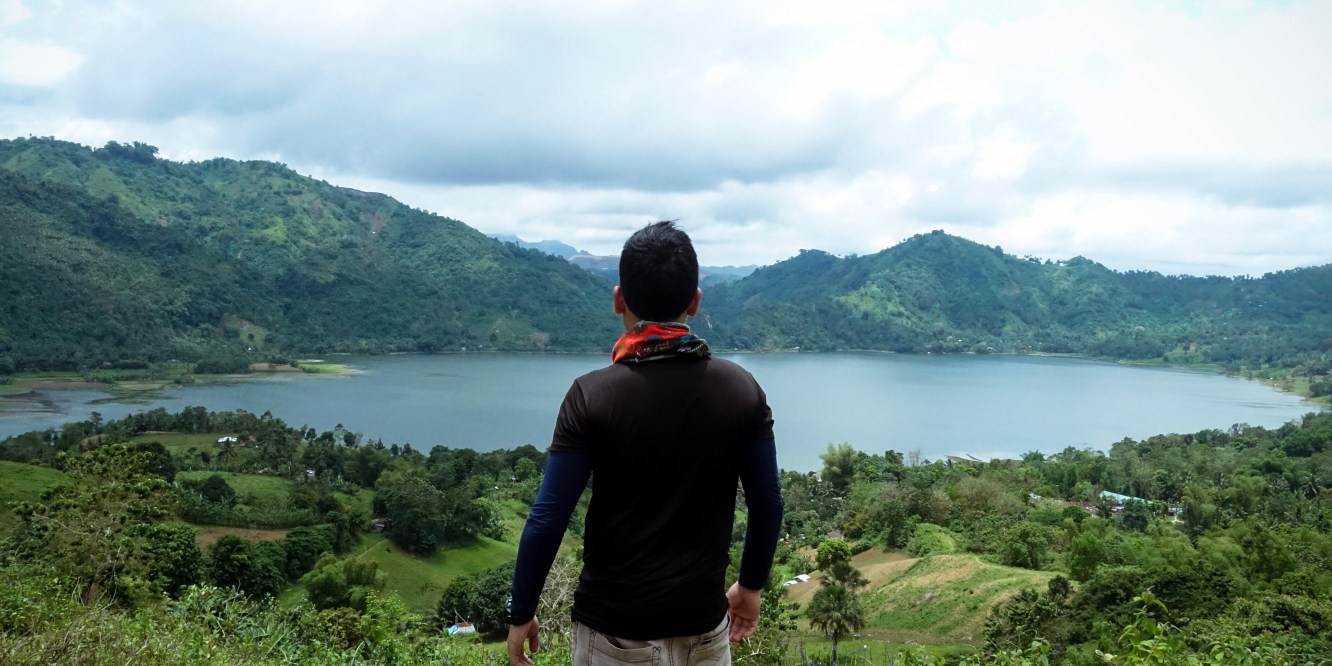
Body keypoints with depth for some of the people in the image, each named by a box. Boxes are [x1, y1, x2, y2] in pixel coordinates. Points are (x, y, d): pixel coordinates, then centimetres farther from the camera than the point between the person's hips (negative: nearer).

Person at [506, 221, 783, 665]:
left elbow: (548, 518, -13)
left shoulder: (594, 396, -15)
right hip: (704, 623, 3)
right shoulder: (741, 390, -6)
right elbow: (768, 504, 0)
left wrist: (521, 613, 0)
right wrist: (751, 585, 16)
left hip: (616, 629, -2)